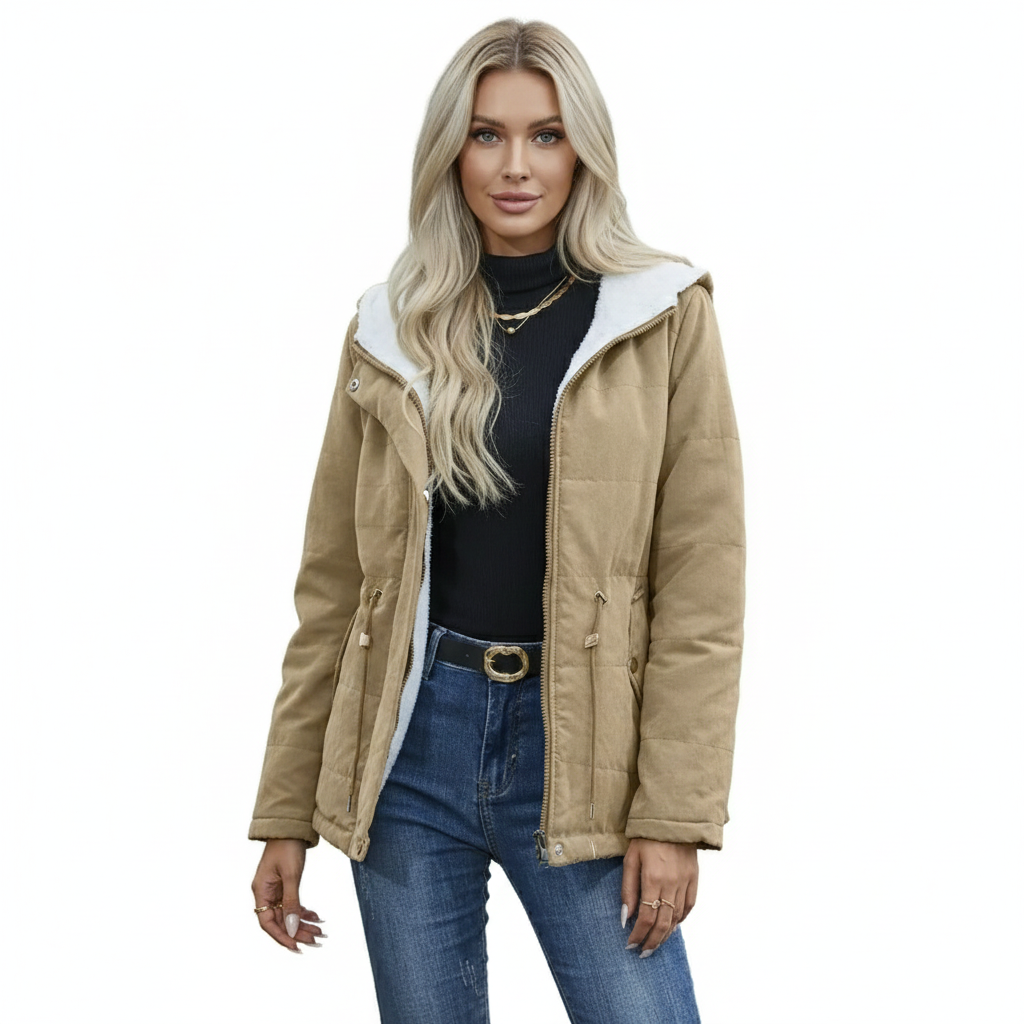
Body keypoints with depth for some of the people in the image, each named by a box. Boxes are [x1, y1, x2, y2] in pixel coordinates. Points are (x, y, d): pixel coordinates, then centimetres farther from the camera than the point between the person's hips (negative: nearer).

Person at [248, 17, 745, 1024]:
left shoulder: (662, 317, -1)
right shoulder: (391, 332, 6)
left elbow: (701, 584, -4)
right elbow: (332, 584, 7)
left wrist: (674, 814, -9)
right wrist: (285, 813, 6)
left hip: (575, 750, -2)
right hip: (412, 742, 2)